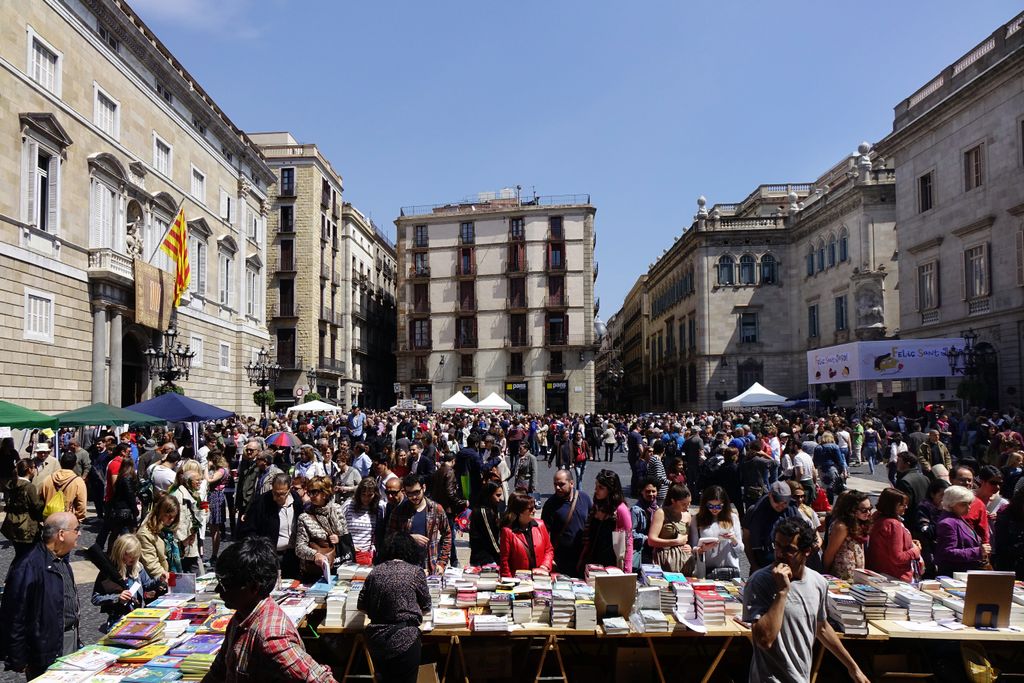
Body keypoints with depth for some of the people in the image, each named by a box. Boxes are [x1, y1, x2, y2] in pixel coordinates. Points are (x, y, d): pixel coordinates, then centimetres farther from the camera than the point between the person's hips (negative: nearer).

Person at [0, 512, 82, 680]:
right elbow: (15, 617, -19)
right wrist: (18, 661, -15)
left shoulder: (62, 561, 7)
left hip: (70, 640, 8)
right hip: (46, 652, -8)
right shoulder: (28, 567, -21)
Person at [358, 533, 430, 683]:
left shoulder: (375, 571, 4)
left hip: (375, 639, 4)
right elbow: (426, 605, 6)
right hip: (404, 640, -4)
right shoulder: (415, 571, -5)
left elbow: (361, 606, 11)